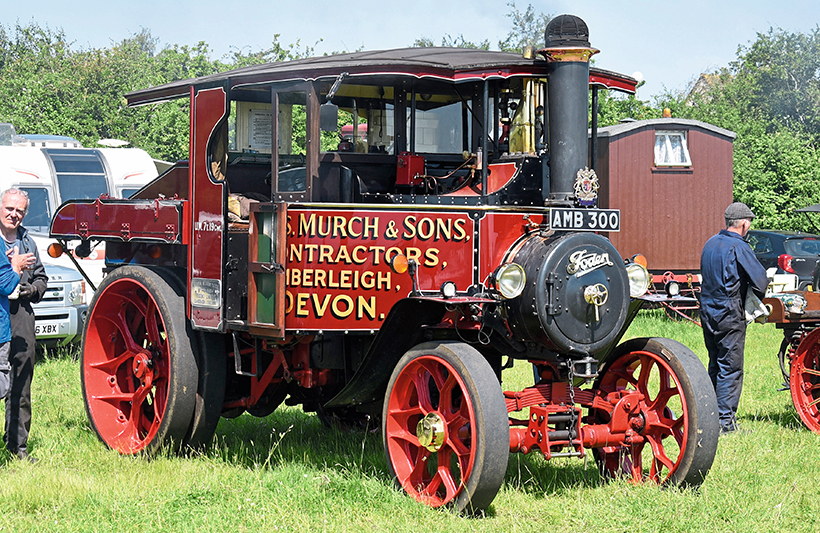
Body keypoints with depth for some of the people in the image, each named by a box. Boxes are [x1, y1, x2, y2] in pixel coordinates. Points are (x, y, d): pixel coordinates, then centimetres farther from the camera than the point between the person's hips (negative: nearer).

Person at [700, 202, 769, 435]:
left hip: (707, 311, 8)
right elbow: (760, 280, -17)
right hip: (729, 315, -8)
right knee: (731, 369, -4)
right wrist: (758, 301, 2)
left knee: (716, 366, 15)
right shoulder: (739, 247, -13)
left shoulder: (710, 244, 11)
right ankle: (725, 422, -6)